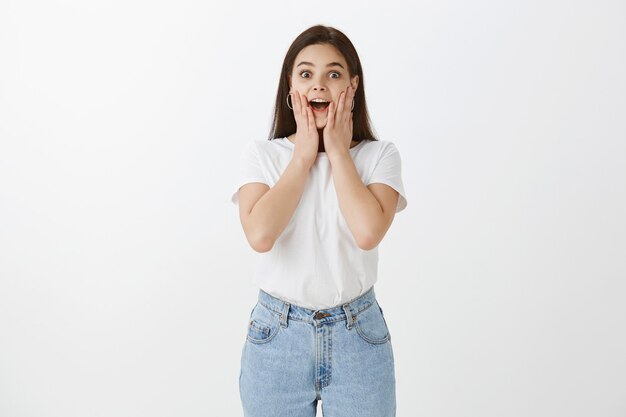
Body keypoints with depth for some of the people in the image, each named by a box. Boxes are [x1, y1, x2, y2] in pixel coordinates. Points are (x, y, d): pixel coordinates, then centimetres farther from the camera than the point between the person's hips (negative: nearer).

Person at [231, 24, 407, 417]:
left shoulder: (379, 154, -2)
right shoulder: (261, 154, -1)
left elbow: (368, 232, -19)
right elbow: (260, 234, -18)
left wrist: (338, 151, -11)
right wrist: (303, 154, -11)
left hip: (358, 333, 0)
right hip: (277, 333, 0)